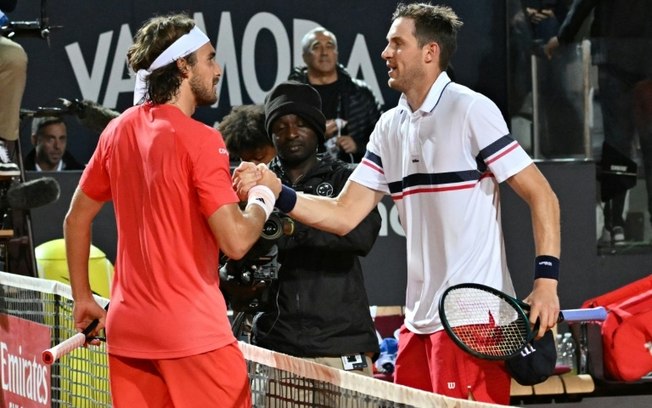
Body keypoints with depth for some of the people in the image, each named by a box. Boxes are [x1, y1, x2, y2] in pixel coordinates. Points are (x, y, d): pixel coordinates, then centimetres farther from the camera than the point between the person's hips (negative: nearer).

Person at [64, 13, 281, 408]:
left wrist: (83, 297, 26)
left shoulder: (118, 130, 8)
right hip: (194, 332, -7)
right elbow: (236, 241, -18)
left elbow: (77, 219, 17)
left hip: (126, 330, 7)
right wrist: (263, 196, 0)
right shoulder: (199, 140, -14)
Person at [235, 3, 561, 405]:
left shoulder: (471, 111, -8)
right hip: (419, 322, 7)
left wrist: (546, 281, -18)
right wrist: (274, 191, -5)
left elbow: (542, 195, -8)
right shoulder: (390, 128, 12)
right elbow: (343, 216, 10)